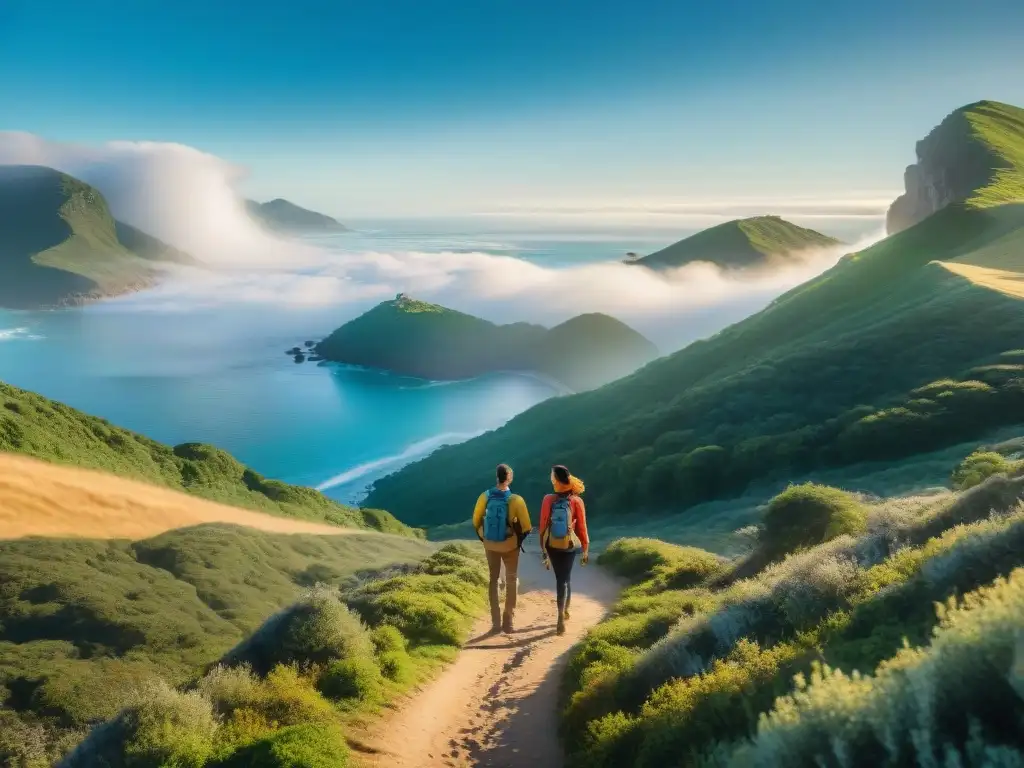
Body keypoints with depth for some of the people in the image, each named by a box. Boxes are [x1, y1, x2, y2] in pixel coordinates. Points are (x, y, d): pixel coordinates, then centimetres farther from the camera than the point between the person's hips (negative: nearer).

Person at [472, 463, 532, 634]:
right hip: (510, 545, -2)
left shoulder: (485, 497, -11)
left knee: (493, 579, 16)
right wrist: (519, 539, 3)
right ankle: (508, 621, 14)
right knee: (512, 580, 15)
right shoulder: (516, 500, -20)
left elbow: (476, 521, -1)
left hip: (490, 545, 3)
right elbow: (526, 527, -16)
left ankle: (496, 622, 18)